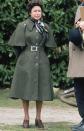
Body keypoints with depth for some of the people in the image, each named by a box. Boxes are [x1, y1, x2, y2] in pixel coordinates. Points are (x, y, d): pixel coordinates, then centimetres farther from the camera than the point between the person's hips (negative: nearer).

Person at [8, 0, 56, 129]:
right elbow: (17, 45, -1)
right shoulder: (22, 26, -4)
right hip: (26, 62, -2)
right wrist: (23, 58, 4)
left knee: (40, 89, 2)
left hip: (41, 62, 2)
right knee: (25, 89, 0)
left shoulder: (46, 27, 6)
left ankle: (38, 118, 12)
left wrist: (40, 56, 12)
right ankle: (26, 118, 10)